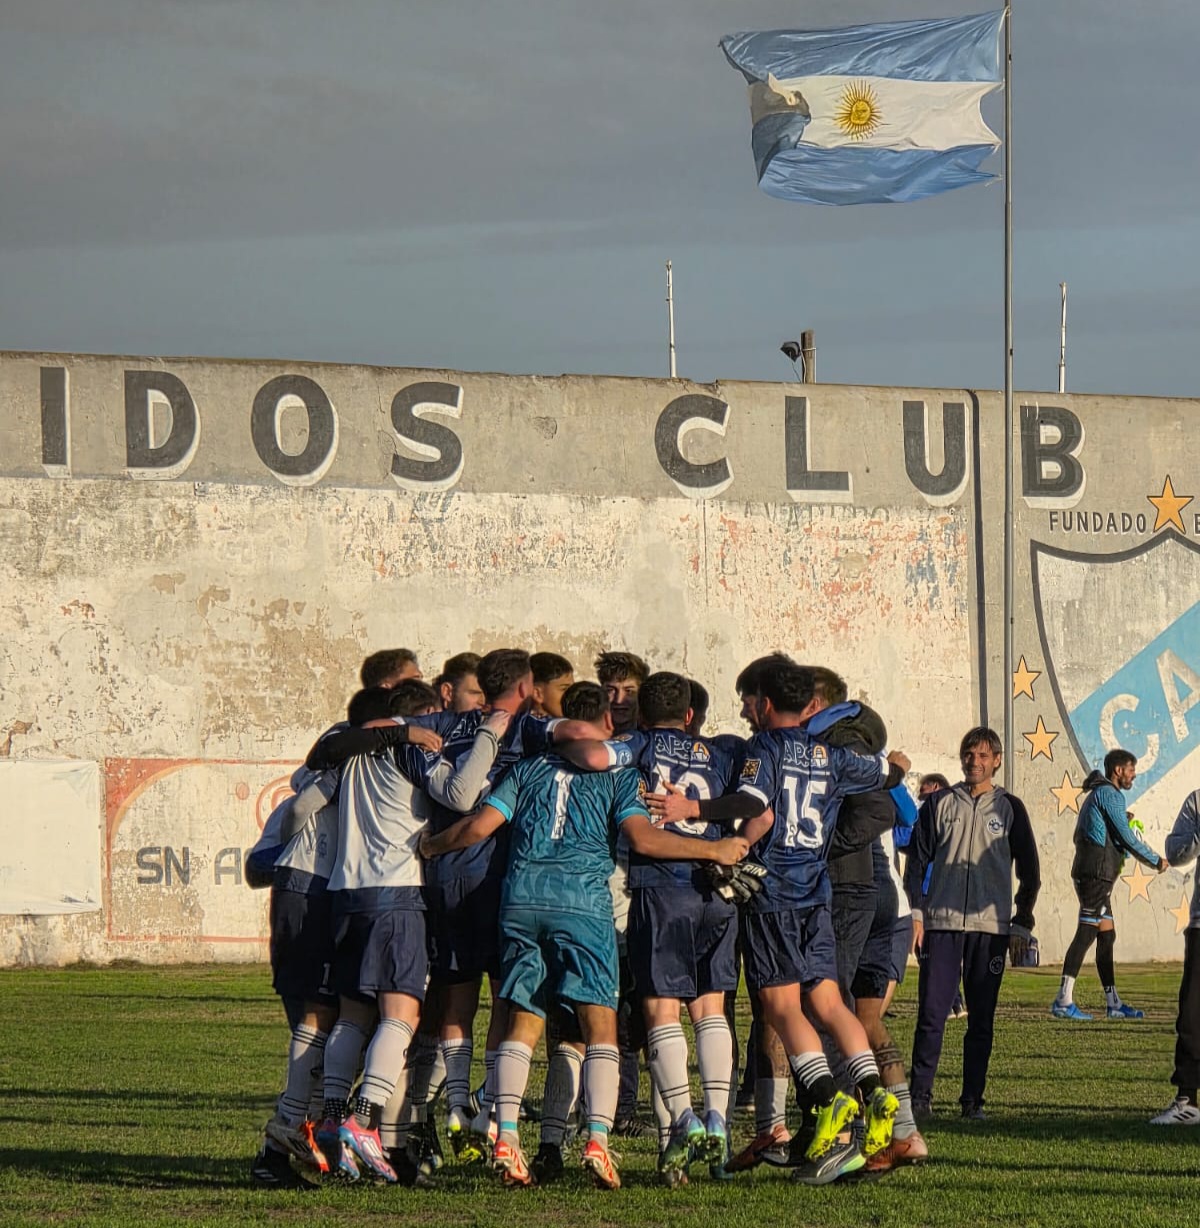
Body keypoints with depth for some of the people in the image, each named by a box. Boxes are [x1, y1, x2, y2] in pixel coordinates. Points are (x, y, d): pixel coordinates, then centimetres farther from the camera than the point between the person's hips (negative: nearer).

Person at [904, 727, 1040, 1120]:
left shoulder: (1009, 808, 9)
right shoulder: (939, 804, 9)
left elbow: (1029, 872, 11)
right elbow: (917, 862, 9)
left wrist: (1021, 925, 4)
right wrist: (915, 913, -1)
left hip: (990, 926, 0)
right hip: (942, 924, 0)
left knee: (981, 1018, 1)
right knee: (931, 1012, -6)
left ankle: (973, 1099, 6)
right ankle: (920, 1095, -3)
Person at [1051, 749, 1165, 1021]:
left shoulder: (1097, 794, 21)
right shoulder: (1109, 795, -10)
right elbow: (1127, 838, -12)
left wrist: (1122, 820, 20)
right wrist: (1156, 861, -1)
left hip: (1091, 875, 11)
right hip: (1096, 874, -11)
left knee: (1107, 937, 11)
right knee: (1086, 935, -12)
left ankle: (1114, 1003, 13)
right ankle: (1063, 1001, -16)